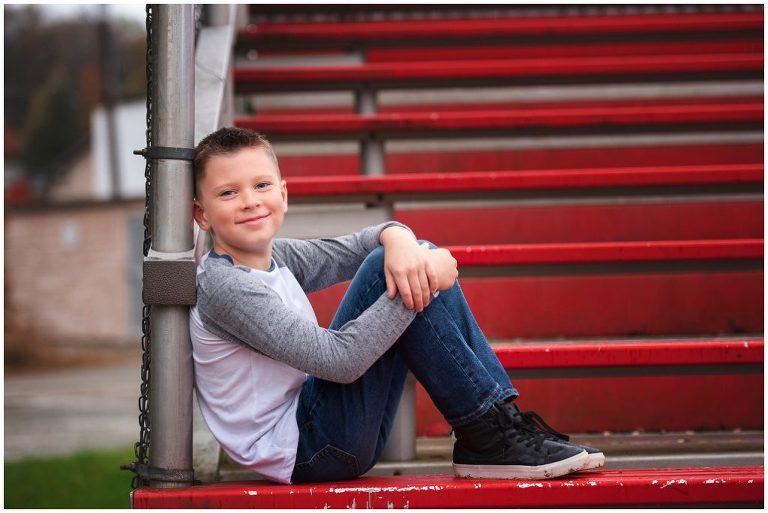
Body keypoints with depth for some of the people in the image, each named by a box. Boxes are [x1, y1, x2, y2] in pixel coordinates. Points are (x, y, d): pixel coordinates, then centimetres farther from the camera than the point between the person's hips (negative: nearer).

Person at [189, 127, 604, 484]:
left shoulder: (274, 257, 9)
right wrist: (417, 284, -21)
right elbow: (340, 361, -25)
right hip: (300, 451, -9)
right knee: (386, 271, -18)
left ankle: (505, 417, -1)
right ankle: (488, 435, -13)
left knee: (397, 261, 5)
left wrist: (399, 240, -15)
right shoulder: (223, 286, -19)